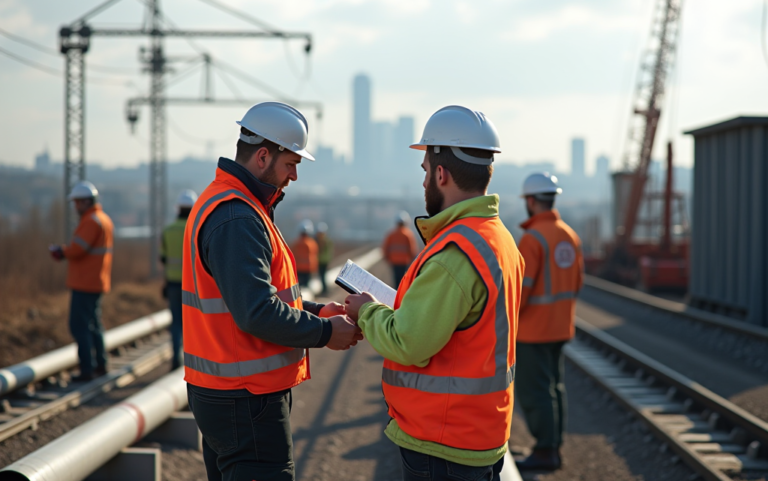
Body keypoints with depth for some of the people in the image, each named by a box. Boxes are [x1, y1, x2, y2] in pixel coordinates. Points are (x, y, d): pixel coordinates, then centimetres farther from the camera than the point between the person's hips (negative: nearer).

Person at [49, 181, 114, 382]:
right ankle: (100, 364, 25)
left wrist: (59, 250, -4)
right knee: (93, 323, 19)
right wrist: (63, 251, 1)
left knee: (79, 325, -7)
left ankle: (87, 368, -8)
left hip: (85, 283, -10)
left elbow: (76, 250, -24)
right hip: (97, 282, 10)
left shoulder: (92, 221, -17)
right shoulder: (105, 219, 15)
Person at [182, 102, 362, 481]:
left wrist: (315, 311, 10)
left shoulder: (223, 203, 15)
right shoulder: (236, 218, -20)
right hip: (245, 402, -11)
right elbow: (257, 314, -26)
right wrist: (325, 332, -14)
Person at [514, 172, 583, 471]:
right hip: (560, 326, 9)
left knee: (533, 390, -2)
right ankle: (553, 448, 19)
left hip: (533, 327, -8)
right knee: (553, 385, 14)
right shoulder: (570, 236, 7)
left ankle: (545, 452, 0)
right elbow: (577, 281, 13)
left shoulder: (533, 237, -18)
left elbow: (521, 286, -21)